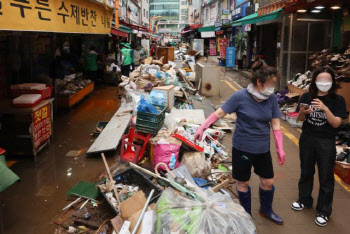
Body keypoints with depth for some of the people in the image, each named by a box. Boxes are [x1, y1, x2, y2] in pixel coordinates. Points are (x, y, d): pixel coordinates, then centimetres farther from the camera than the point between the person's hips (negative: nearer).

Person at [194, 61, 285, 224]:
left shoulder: (272, 99, -5)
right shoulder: (240, 97, -17)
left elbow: (276, 124, 0)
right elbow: (219, 113, -10)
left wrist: (280, 149, 0)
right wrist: (202, 128, -17)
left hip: (263, 149, 4)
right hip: (242, 148, -4)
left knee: (268, 181, 14)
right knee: (243, 182, 11)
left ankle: (266, 210, 42)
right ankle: (246, 214, 34)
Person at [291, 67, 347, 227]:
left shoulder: (337, 100, -8)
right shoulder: (307, 97, -3)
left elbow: (336, 123, -14)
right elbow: (300, 119, 2)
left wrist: (325, 109, -28)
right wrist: (303, 112, -20)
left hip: (326, 142, -2)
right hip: (307, 139, 3)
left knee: (326, 177, 5)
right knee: (306, 172, 17)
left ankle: (324, 211, 20)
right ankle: (304, 200, 38)